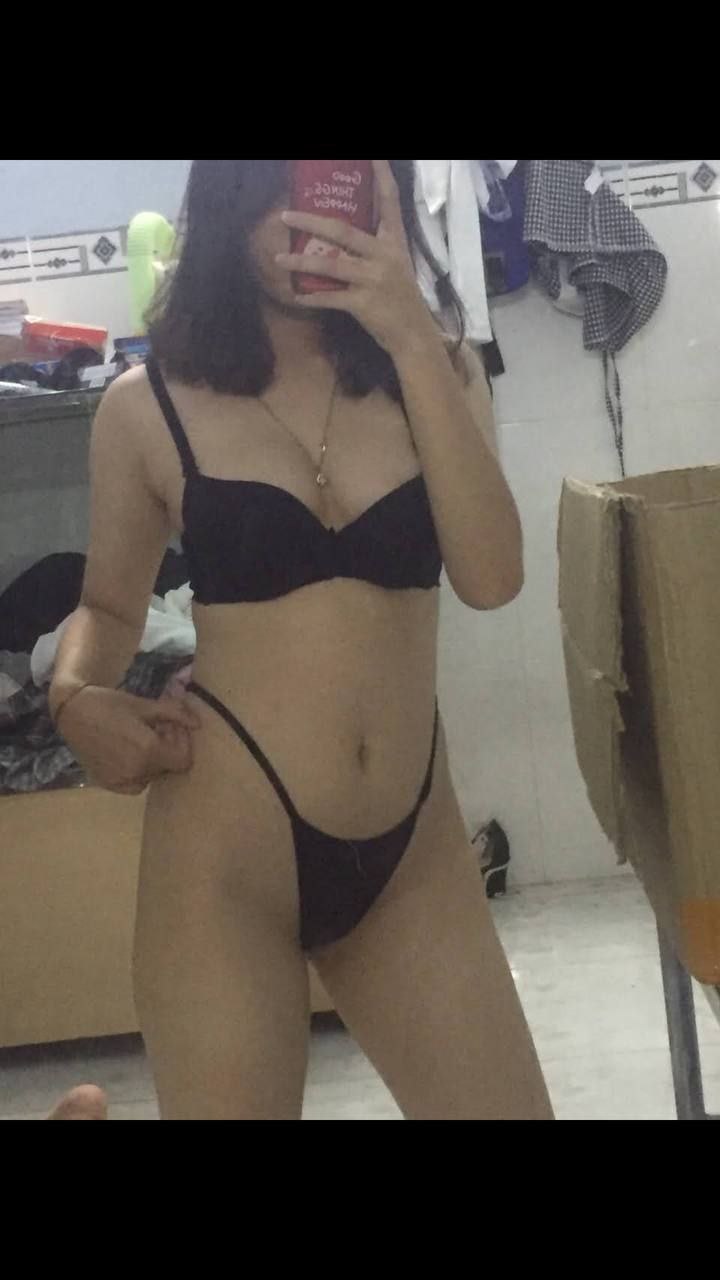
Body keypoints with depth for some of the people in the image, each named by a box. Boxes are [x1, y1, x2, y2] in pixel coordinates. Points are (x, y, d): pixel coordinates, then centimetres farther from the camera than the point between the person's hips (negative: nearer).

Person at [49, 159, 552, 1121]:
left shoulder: (435, 371, 4)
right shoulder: (150, 405, -2)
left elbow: (492, 576, -11)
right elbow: (109, 607, 12)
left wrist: (412, 340, -16)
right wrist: (79, 698, -10)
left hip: (413, 851, 3)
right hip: (225, 848, -3)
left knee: (504, 1103, 9)